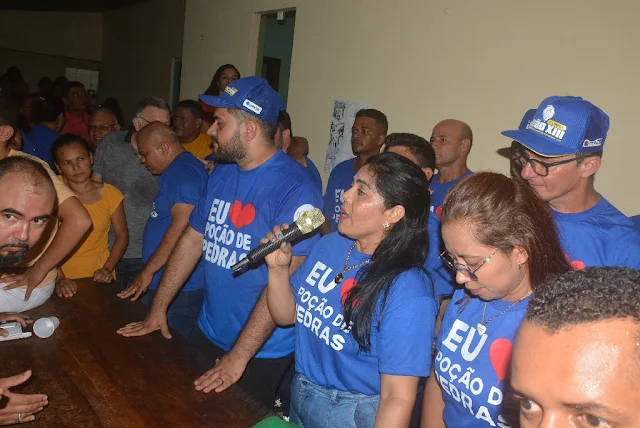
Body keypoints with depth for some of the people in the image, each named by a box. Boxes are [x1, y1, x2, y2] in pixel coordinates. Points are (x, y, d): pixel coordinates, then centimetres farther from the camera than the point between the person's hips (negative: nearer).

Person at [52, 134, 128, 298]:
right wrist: (58, 278, -17)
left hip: (98, 278, 1)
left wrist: (107, 269, -7)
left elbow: (122, 235, 6)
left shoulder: (110, 194, 0)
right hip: (62, 277, -1)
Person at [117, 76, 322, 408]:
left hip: (262, 353, -6)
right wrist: (158, 309, 7)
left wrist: (238, 357, -22)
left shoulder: (295, 190, -22)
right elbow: (192, 239, 8)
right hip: (208, 334, 7)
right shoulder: (221, 174, 2)